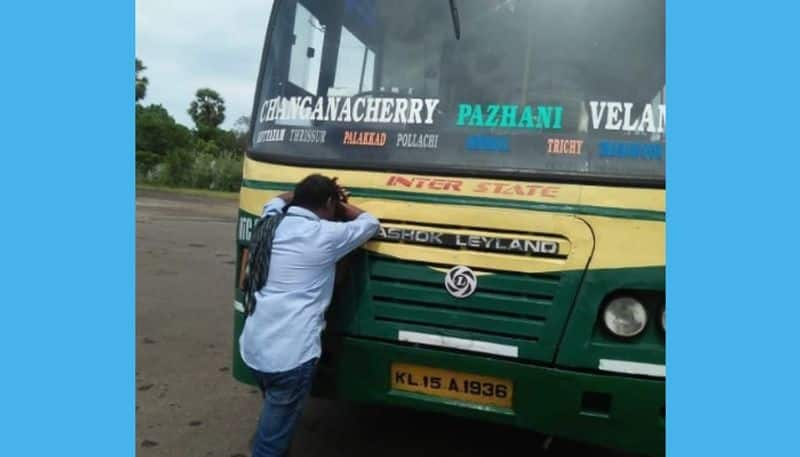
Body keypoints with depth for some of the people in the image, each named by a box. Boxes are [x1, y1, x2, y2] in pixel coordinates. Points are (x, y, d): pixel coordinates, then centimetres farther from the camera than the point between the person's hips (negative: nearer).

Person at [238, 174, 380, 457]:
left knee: (274, 419, 29)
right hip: (291, 354, -7)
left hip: (253, 346, 7)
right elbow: (370, 223, 10)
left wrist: (306, 191, 28)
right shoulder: (327, 235, -8)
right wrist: (342, 204, 22)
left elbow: (276, 200, 34)